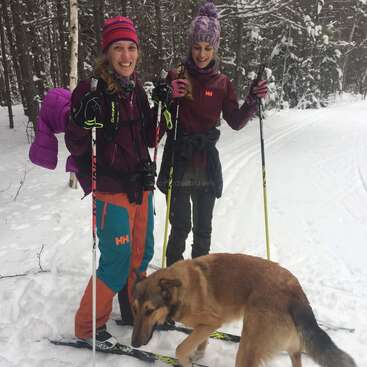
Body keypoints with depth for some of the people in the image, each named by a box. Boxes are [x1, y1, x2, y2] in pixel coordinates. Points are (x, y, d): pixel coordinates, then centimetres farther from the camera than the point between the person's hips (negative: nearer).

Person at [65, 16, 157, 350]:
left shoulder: (136, 89, 9)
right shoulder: (93, 90, -12)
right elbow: (76, 145, -13)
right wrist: (86, 120, -32)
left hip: (140, 185, 7)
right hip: (112, 188, -7)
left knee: (142, 253, 18)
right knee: (117, 261, -3)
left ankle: (135, 310, 41)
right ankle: (87, 326, 20)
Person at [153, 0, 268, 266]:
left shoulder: (222, 83, 5)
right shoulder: (176, 77, -3)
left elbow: (236, 122, 6)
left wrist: (253, 100, -9)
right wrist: (166, 98, -23)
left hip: (208, 166, 3)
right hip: (179, 164, -2)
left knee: (203, 229, 11)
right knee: (181, 227, -2)